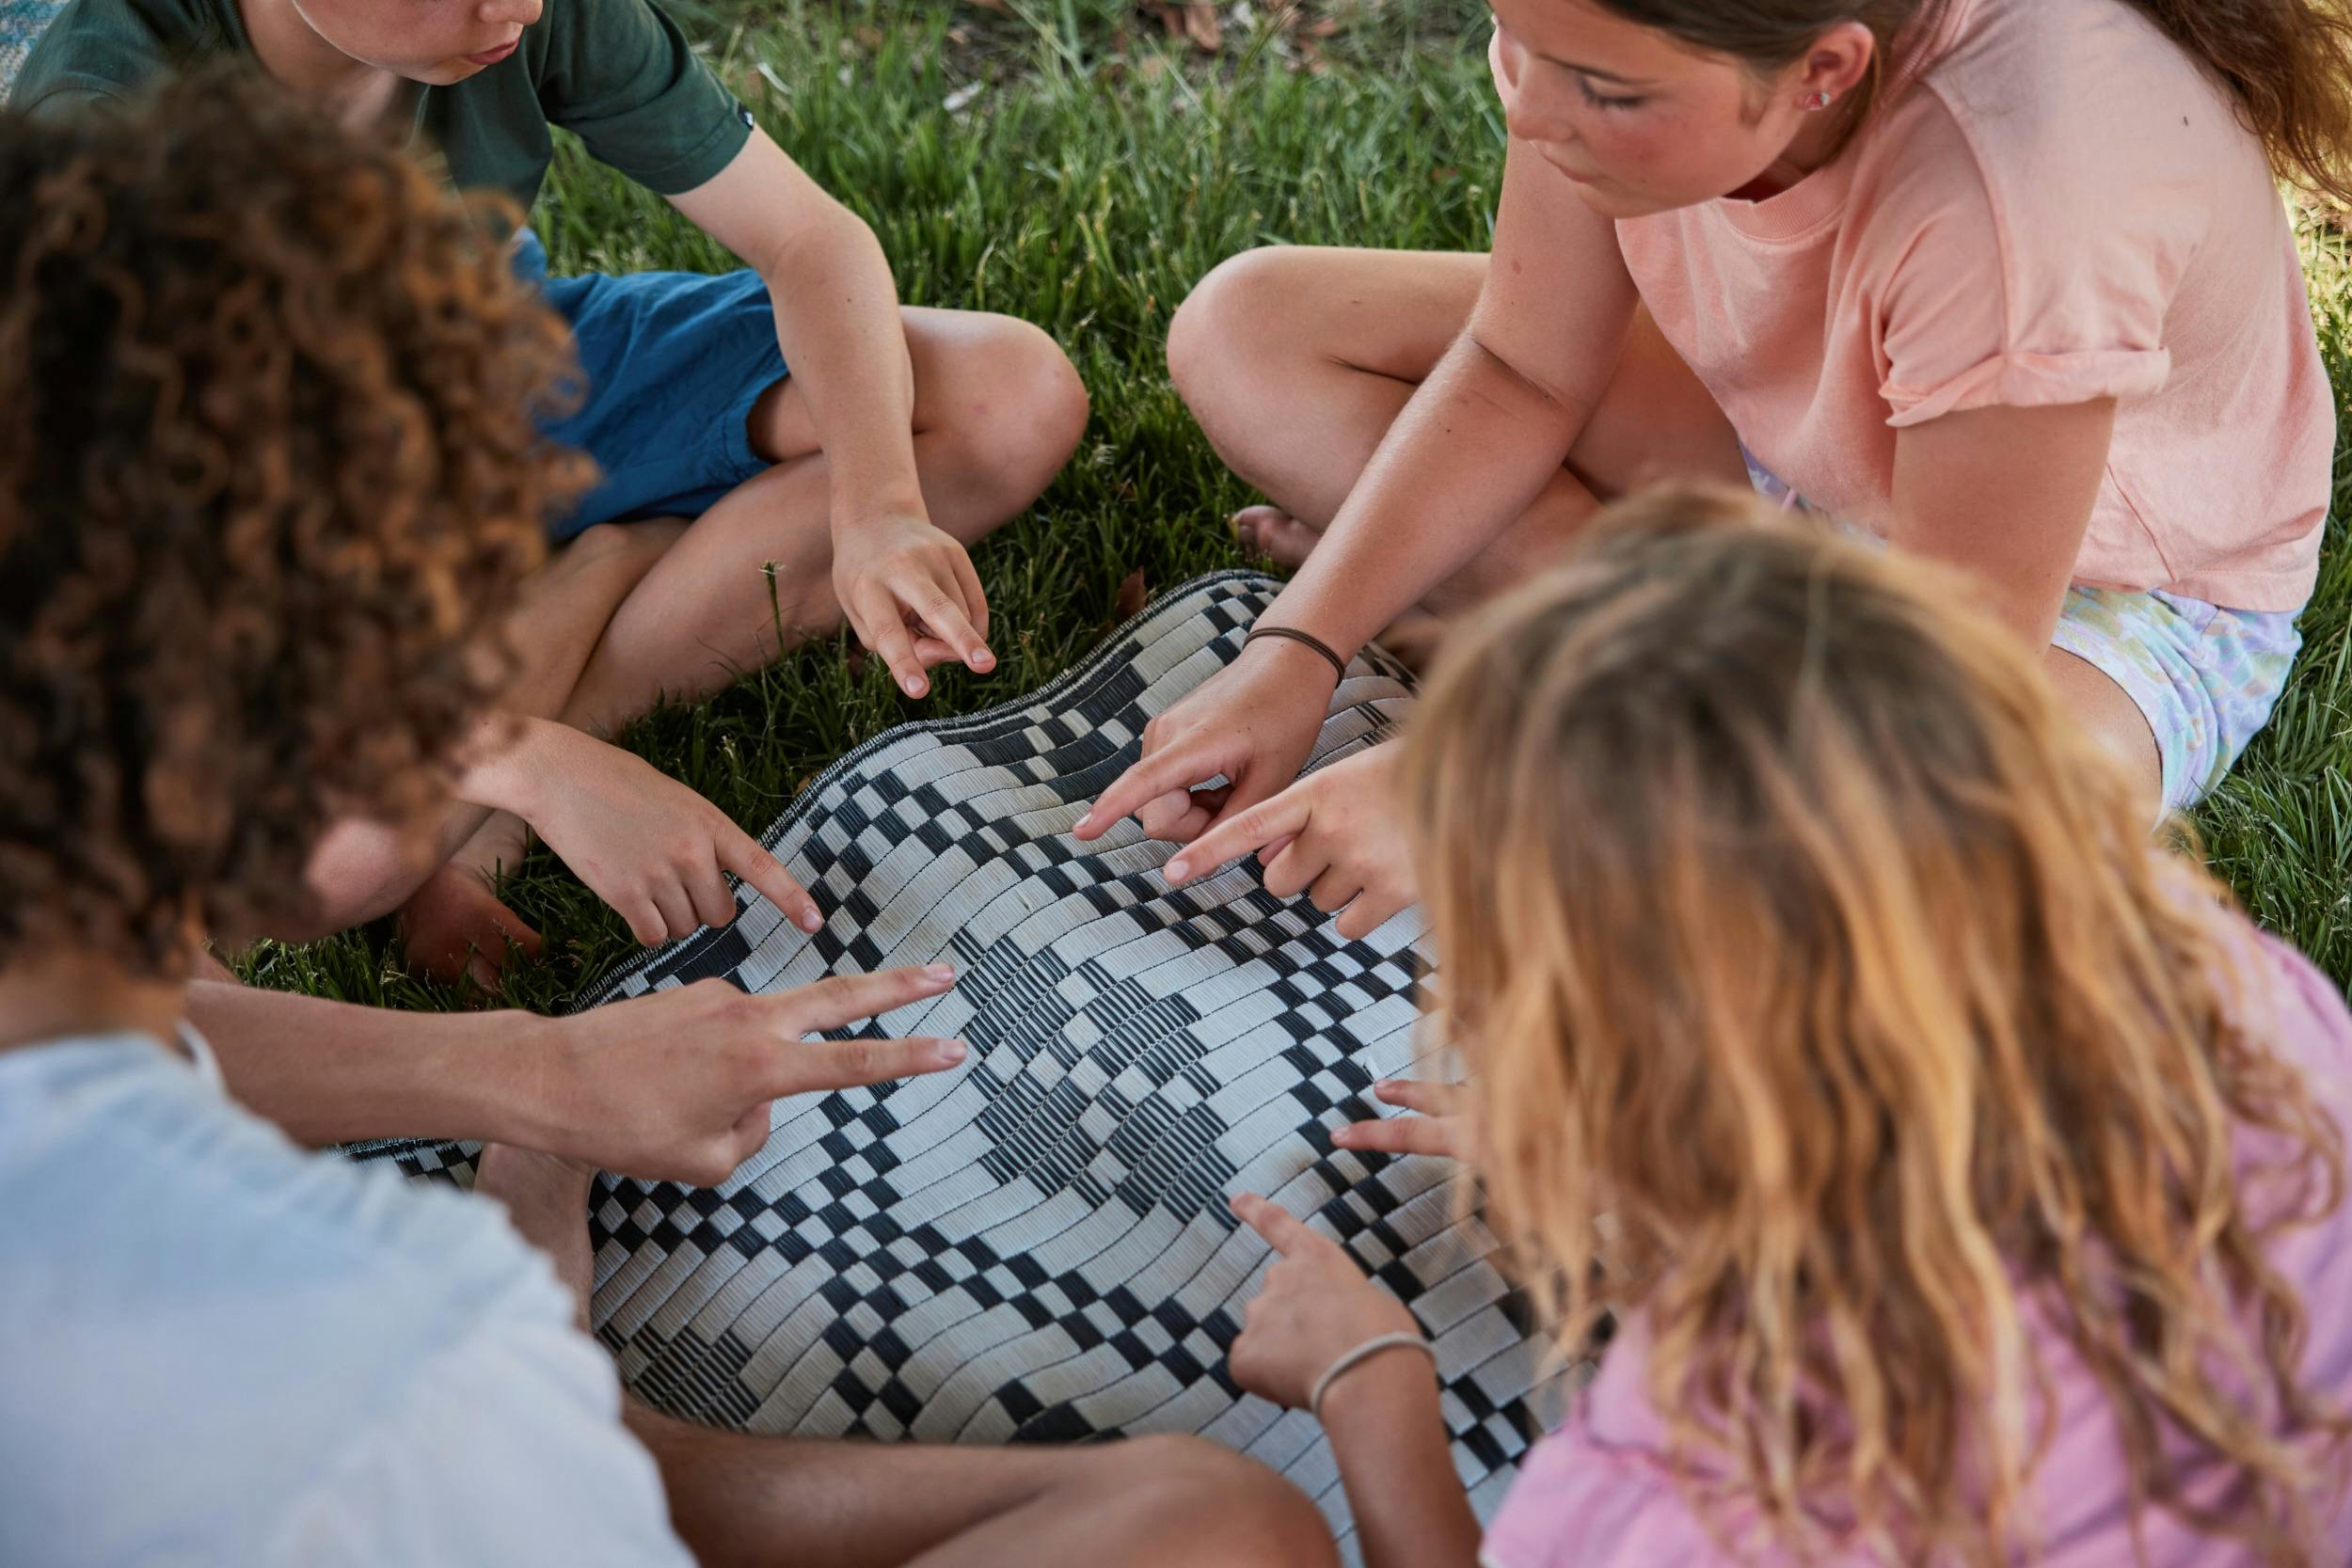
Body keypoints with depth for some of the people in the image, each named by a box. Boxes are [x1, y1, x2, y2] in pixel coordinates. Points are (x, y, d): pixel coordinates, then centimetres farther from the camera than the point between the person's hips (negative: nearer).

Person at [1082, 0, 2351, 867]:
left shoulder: (2025, 191, -41)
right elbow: (1520, 371, -10)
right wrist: (1295, 655, -22)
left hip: (2105, 571, -6)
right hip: (1787, 431, 6)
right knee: (1244, 332, -7)